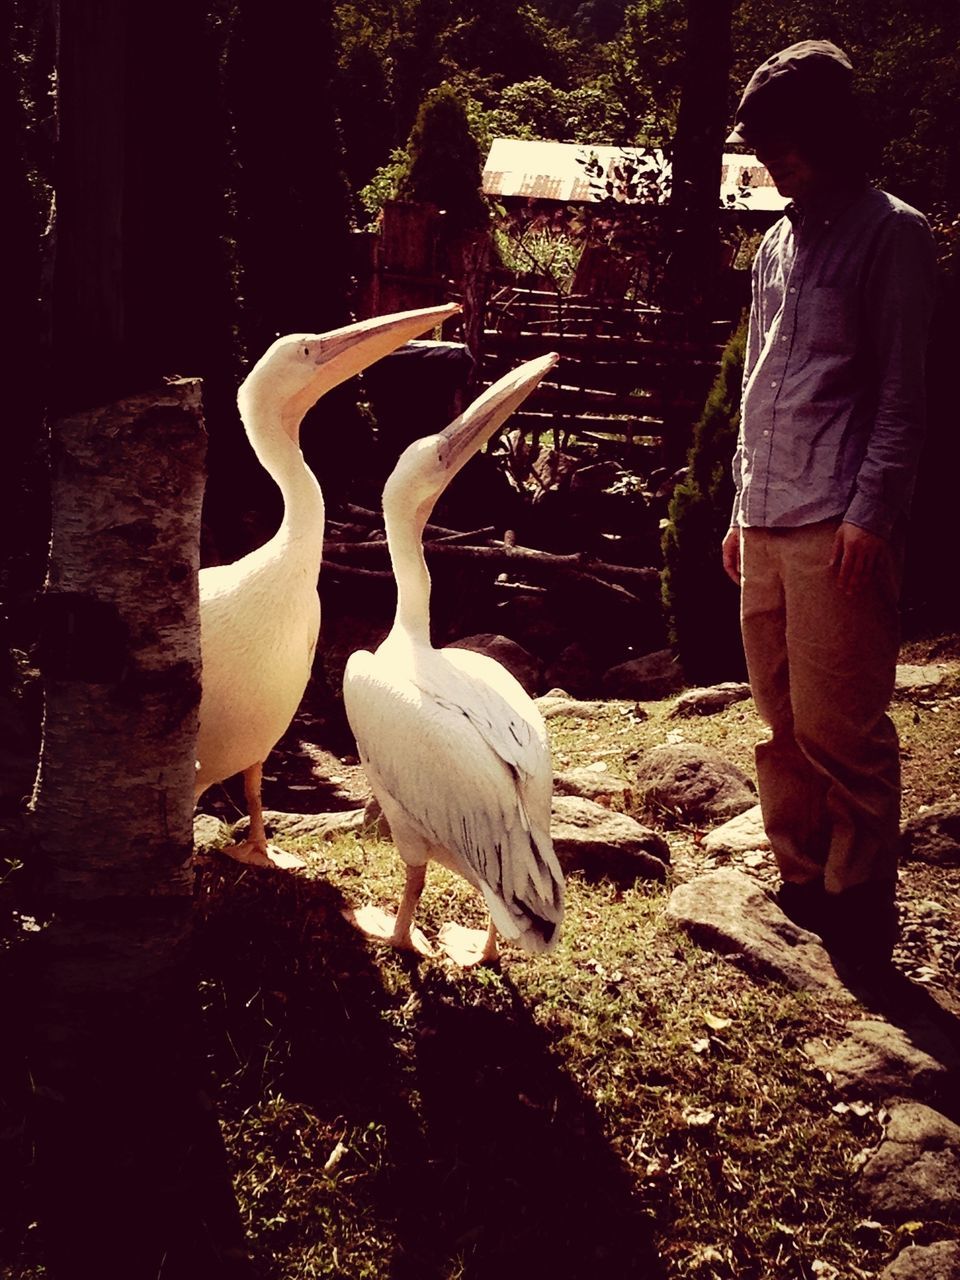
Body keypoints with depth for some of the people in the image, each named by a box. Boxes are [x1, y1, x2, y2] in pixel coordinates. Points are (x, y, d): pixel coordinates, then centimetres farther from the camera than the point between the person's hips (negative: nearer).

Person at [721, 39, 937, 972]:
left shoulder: (890, 234, -1)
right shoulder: (778, 243, 19)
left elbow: (902, 390, -6)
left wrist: (871, 512, -13)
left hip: (839, 529, -7)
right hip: (766, 524, 7)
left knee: (837, 727, -7)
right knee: (782, 721, 8)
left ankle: (861, 908, 5)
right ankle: (800, 886, 18)